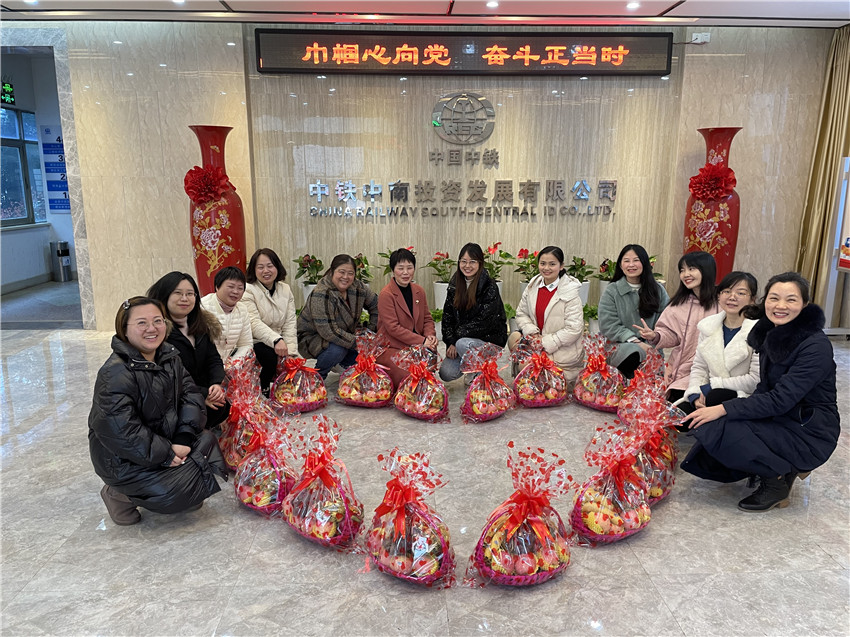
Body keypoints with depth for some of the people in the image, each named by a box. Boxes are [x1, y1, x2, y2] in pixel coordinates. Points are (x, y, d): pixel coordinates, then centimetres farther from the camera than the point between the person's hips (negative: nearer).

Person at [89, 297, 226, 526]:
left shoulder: (169, 356, 1)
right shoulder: (115, 374, -25)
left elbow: (190, 394, -1)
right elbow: (120, 431, -29)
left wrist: (184, 437, -16)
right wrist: (165, 454, -24)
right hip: (124, 459, -8)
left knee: (206, 441, -4)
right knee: (178, 492, -16)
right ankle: (120, 495, 6)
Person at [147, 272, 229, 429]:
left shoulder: (202, 324, 11)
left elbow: (214, 359, 10)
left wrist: (217, 384, -11)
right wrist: (201, 395, -22)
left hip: (204, 391, 7)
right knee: (217, 406, -28)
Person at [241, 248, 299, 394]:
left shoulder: (285, 290, 8)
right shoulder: (247, 291, -9)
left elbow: (290, 323, 2)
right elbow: (254, 323, -23)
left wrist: (290, 352, -11)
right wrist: (276, 340, -38)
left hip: (279, 343, 5)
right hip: (253, 342, -5)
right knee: (270, 356, -32)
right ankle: (263, 390, -4)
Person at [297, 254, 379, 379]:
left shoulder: (358, 288, -9)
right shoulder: (321, 295, -30)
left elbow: (375, 305, 8)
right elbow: (328, 331, -35)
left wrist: (371, 332, 0)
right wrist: (355, 343, -31)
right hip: (311, 338, -6)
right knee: (337, 349, -35)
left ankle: (345, 364, 16)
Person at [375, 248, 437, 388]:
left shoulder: (419, 291, 8)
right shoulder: (386, 295, -12)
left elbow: (427, 318, 14)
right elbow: (393, 328, -17)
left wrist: (430, 335, -9)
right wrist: (422, 341, -20)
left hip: (415, 346, 6)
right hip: (390, 348, -5)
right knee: (408, 378, -26)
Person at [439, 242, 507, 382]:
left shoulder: (489, 287, -13)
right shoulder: (454, 284, 4)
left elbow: (484, 321, -19)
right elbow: (447, 315, 2)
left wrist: (457, 335, -16)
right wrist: (451, 342, -10)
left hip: (489, 338, -5)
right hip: (460, 338, 5)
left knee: (463, 344, -36)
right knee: (446, 374, -11)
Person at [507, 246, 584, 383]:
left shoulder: (570, 293, -15)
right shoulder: (532, 286, 2)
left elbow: (573, 330, -19)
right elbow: (521, 313, 7)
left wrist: (545, 343, -20)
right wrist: (532, 332, -12)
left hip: (561, 353, -6)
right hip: (538, 339, 6)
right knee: (514, 338, -17)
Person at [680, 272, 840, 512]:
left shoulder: (815, 346, -20)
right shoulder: (771, 335, 3)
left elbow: (780, 400, -25)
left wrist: (724, 409, -25)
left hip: (809, 435, -8)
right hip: (779, 421, 8)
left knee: (722, 429, -26)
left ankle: (777, 482, -2)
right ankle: (783, 467, 8)